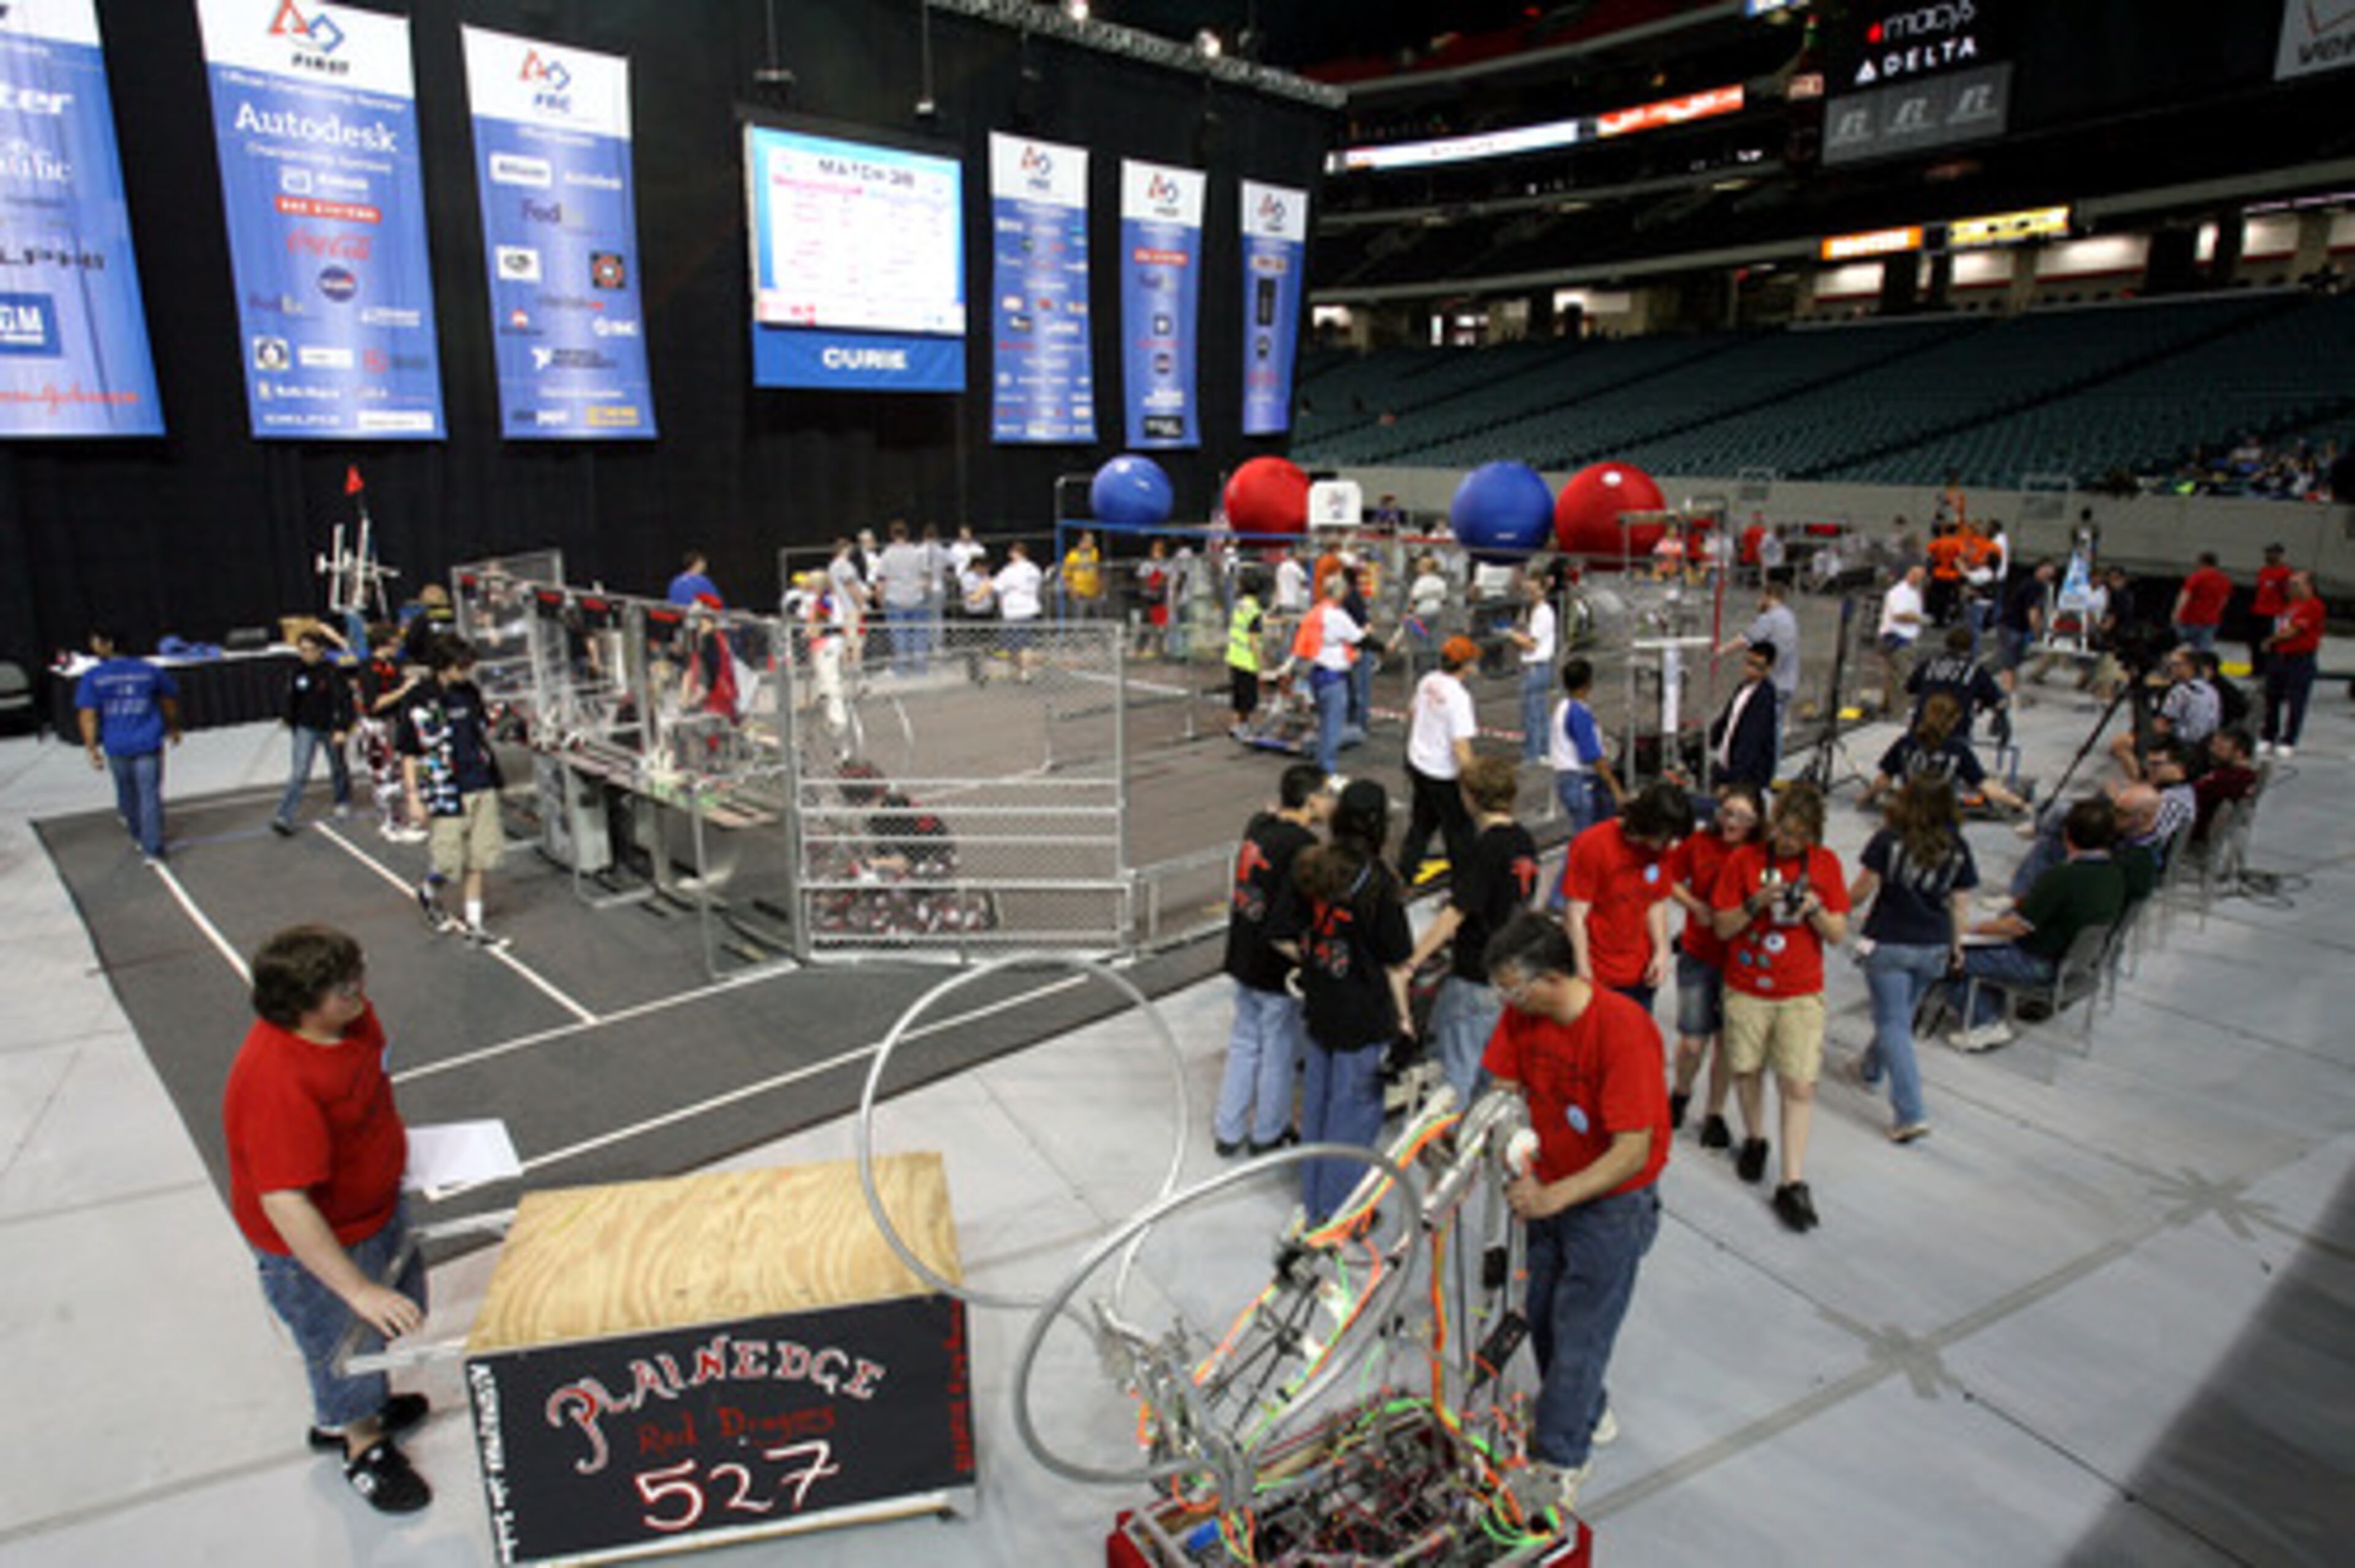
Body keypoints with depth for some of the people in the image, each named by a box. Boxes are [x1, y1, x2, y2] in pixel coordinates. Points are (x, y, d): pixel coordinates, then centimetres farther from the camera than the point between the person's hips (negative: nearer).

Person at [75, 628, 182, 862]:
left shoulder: (92, 678, -5)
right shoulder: (149, 671, 1)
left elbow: (88, 717, -10)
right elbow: (170, 701, 14)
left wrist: (92, 749, -7)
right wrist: (173, 728, 29)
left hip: (116, 747, 0)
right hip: (149, 745, 0)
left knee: (127, 793, 20)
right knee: (150, 795, -1)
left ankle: (138, 836, 39)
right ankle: (153, 850, -4)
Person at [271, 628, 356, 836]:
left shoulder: (332, 673, -16)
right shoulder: (297, 672, -4)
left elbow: (344, 700, -16)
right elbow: (291, 700, 9)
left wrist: (342, 729, -23)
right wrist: (290, 721, 18)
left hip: (331, 728, -2)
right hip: (306, 728, 2)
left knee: (338, 768, 18)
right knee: (299, 773, -7)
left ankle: (343, 802, 43)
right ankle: (284, 817, -10)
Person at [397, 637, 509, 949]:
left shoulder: (470, 692, 6)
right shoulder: (419, 702, -10)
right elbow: (408, 754, -7)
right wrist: (413, 797, -12)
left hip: (481, 787, 5)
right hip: (445, 793, -5)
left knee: (478, 859, 8)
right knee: (450, 863, 0)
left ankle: (474, 925, 17)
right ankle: (429, 893, 34)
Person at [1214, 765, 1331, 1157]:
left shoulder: (1258, 824, -4)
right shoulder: (1304, 848, -25)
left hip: (1242, 959, 7)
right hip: (1277, 969, -7)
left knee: (1243, 1043, 22)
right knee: (1280, 1052, 14)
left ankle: (1227, 1132, 34)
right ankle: (1267, 1135, 32)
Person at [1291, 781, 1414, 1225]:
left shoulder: (1311, 868, -4)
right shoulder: (1378, 883, -21)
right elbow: (1393, 963, -15)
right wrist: (1403, 1017, -2)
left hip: (1319, 1009, 6)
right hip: (1364, 1020, -6)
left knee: (1317, 1102, 20)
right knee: (1355, 1112, 9)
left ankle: (1313, 1204, 36)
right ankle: (1339, 1213, 22)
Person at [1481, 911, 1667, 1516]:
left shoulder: (1623, 1030, -31)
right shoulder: (1522, 1014, -11)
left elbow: (1633, 1151, -31)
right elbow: (1500, 1092, -4)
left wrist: (1554, 1197, -38)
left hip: (1612, 1202, -6)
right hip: (1550, 1188, 6)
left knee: (1581, 1329, 4)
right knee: (1542, 1314, 17)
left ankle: (1563, 1459, 23)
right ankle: (1588, 1411, 43)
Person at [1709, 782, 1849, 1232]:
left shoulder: (1826, 864, 0)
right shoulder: (1743, 860, -4)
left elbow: (1839, 935, 2)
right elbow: (1723, 927, -3)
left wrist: (1815, 911, -17)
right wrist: (1756, 904, -19)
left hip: (1800, 993, 0)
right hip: (1746, 988, 0)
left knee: (1799, 1085, -5)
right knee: (1747, 1071, 12)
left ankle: (1792, 1184, 2)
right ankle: (1754, 1140, 39)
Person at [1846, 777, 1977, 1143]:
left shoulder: (1889, 840, -13)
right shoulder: (1958, 849, -3)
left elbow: (1863, 890, -7)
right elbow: (1960, 905, 2)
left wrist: (1846, 906, 14)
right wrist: (1956, 947, 14)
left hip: (1888, 943, -4)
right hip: (1933, 947, 4)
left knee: (1893, 1024, -1)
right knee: (1900, 1015, 23)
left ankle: (1910, 1114, -8)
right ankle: (1870, 1068, 47)